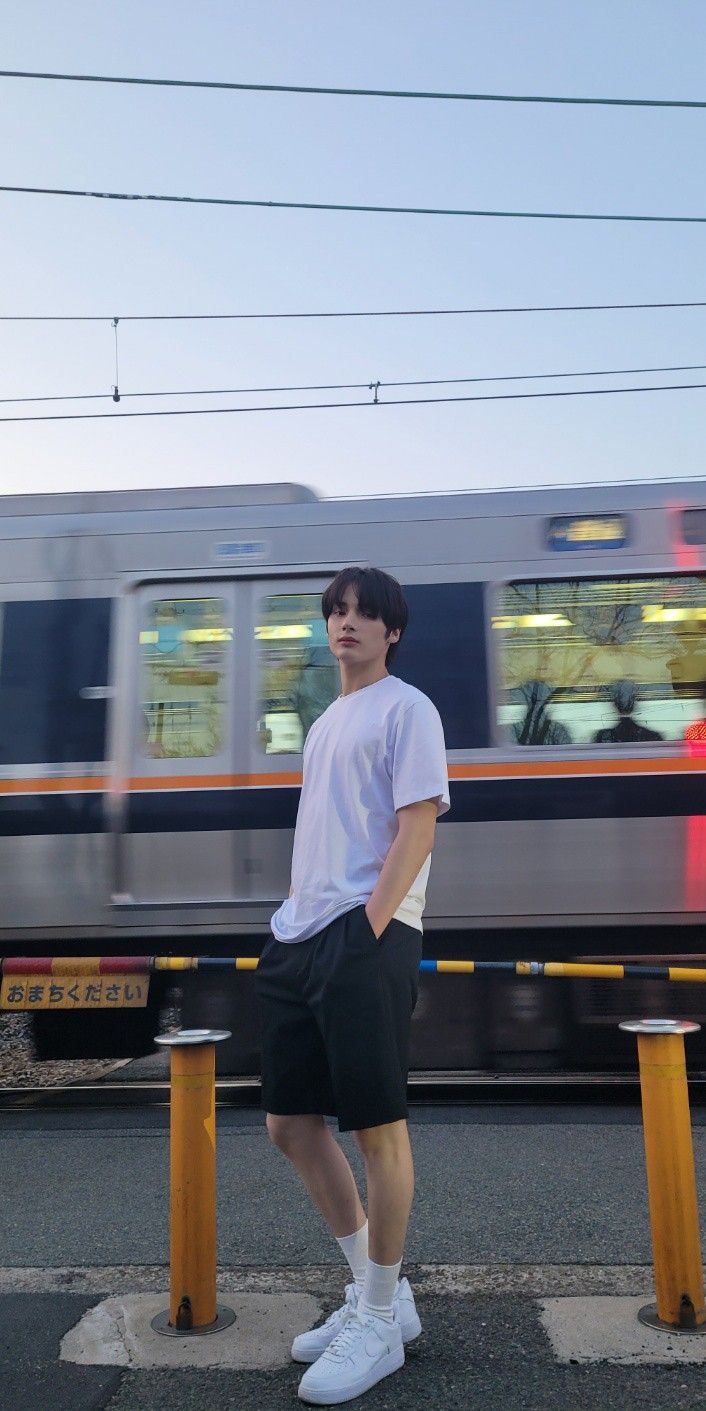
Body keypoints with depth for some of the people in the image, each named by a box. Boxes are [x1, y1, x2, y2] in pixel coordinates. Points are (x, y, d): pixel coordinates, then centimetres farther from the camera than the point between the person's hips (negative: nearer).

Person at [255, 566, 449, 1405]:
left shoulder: (405, 710, -3)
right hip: (301, 942, 9)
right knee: (291, 1126, 13)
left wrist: (366, 931, -17)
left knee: (379, 1129, 2)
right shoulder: (323, 724, 21)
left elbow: (417, 828, -11)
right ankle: (376, 1294, 30)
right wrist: (292, 925, 14)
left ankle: (380, 1324, 21)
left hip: (368, 940, -9)